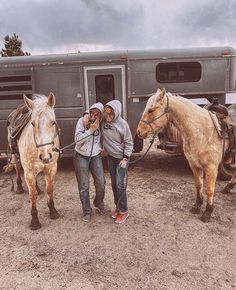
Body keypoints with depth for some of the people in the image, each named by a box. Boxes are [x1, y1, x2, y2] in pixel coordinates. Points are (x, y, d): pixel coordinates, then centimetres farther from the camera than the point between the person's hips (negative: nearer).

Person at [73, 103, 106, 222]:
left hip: (96, 156, 2)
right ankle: (87, 211, 25)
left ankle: (99, 203, 37)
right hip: (81, 156, -2)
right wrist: (91, 129, -27)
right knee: (84, 186, 5)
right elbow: (77, 139, -21)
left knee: (101, 184, 6)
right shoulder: (82, 121, -14)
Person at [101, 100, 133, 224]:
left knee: (120, 185, -3)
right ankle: (118, 207, 31)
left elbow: (129, 143, -13)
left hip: (121, 157, -5)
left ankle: (124, 211, 14)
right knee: (114, 184, 14)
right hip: (111, 157, 6)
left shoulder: (122, 124, -19)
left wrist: (125, 158, -17)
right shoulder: (103, 121, -6)